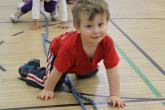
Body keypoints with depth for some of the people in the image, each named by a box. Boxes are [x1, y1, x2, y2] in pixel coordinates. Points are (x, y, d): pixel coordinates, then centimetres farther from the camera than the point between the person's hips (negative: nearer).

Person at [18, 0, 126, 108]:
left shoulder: (107, 43, -39)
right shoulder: (70, 46, -47)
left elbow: (113, 71, -32)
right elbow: (57, 71, -33)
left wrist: (115, 96, -35)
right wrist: (48, 90, -20)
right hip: (58, 52, -4)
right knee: (55, 85, -11)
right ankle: (30, 70, 13)